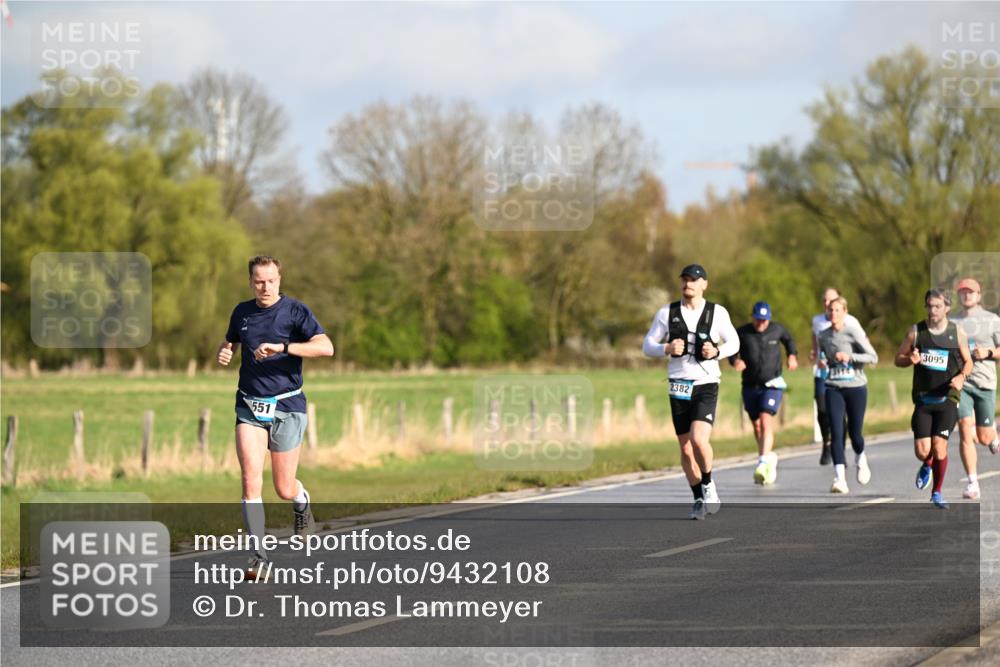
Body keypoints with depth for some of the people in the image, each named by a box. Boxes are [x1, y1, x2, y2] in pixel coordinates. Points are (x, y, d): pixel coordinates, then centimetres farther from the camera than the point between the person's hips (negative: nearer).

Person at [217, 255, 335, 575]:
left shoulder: (295, 311, -6)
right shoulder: (241, 312, 8)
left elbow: (326, 347, -19)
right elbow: (229, 343, 27)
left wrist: (282, 347, -28)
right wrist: (223, 353, 2)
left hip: (287, 407, -3)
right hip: (250, 408, 3)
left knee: (284, 489, 5)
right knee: (251, 480, -15)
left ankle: (302, 502, 42)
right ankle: (258, 555, -12)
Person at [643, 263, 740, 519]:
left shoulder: (717, 313, 0)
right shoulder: (667, 313, 3)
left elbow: (734, 343, 10)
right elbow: (648, 345, 6)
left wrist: (717, 352, -12)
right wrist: (667, 349, -15)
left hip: (706, 386, -3)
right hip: (679, 387, 3)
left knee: (699, 440, -22)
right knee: (686, 449, 7)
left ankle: (708, 484, 3)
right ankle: (699, 499, 22)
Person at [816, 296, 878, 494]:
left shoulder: (854, 332, -7)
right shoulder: (823, 336, 6)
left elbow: (873, 357, -11)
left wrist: (849, 357, -21)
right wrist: (821, 362, 0)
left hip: (856, 387, -3)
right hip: (833, 389, 3)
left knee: (855, 432, 5)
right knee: (836, 433, -12)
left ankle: (861, 460, 40)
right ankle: (840, 478, -15)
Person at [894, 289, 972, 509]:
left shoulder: (957, 333, 1)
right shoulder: (916, 331, 2)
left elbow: (968, 362, 11)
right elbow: (898, 358, 9)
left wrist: (961, 377, -10)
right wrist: (910, 359, -14)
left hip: (947, 398, -1)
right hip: (923, 398, 1)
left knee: (939, 446, -11)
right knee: (922, 451, -6)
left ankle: (937, 492, 9)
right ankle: (927, 466, 33)